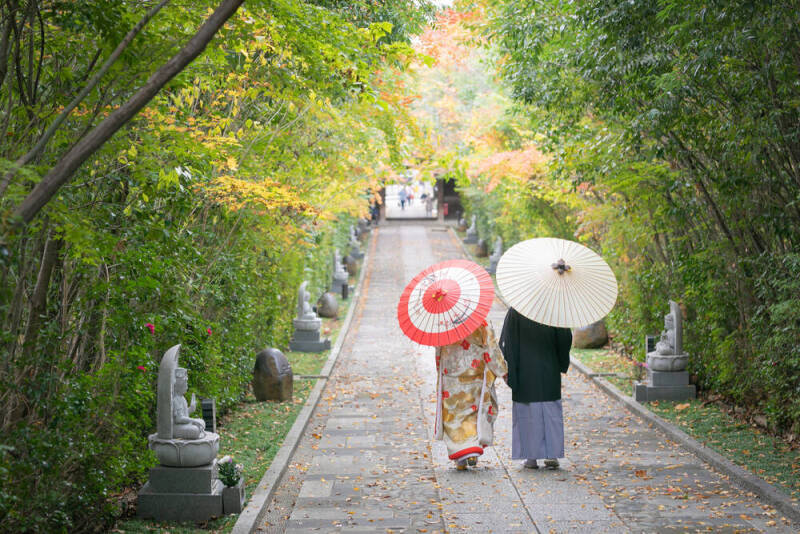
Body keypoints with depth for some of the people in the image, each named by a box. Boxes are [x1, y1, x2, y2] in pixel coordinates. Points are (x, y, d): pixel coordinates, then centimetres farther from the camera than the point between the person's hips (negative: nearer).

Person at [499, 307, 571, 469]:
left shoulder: (515, 312, -7)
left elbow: (507, 342, -10)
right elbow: (566, 337, -2)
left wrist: (510, 371, -5)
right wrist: (562, 364, 11)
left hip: (525, 372, -2)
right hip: (549, 370, 2)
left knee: (528, 413, 6)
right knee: (551, 412, 10)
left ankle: (531, 457, 7)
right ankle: (553, 455, 7)